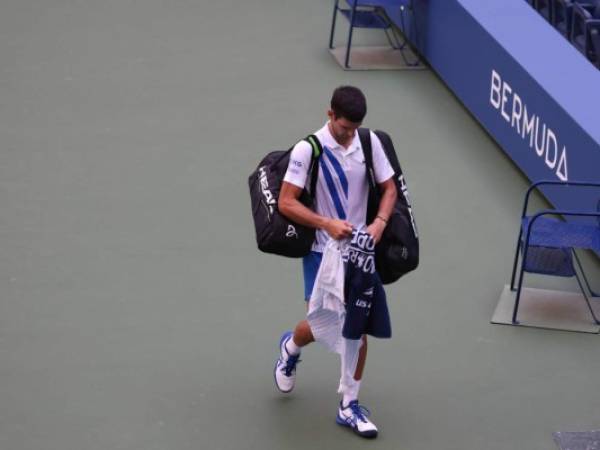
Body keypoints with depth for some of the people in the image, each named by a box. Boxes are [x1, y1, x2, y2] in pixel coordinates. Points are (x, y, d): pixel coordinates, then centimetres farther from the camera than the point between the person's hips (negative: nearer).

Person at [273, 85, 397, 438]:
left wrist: (379, 223, -12)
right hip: (321, 250, -3)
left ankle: (350, 406, 14)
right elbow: (286, 202, -15)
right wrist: (327, 224, -26)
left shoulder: (370, 143, -3)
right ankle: (290, 347, 34)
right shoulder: (308, 150, -15)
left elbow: (389, 188, 6)